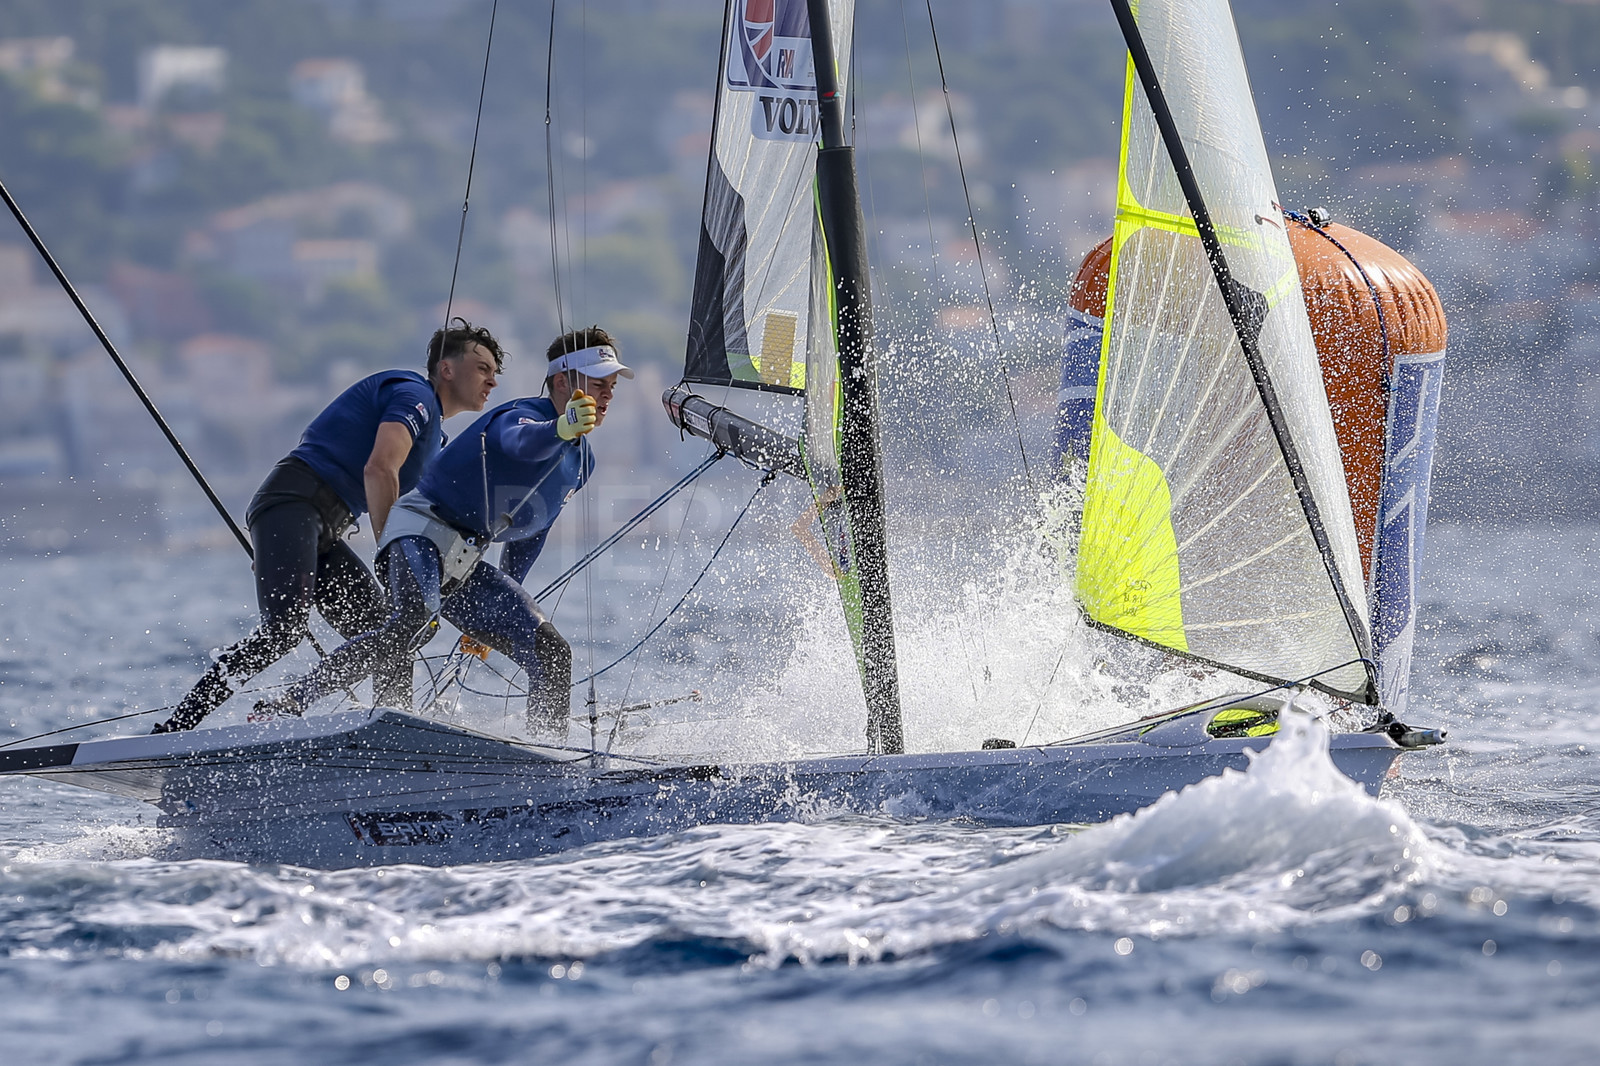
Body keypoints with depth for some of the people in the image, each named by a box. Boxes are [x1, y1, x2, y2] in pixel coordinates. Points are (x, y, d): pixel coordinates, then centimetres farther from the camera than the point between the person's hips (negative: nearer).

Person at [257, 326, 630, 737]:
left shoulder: (582, 463, 14)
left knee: (551, 654, -3)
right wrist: (560, 429, -64)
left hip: (465, 568, 9)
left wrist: (503, 610, 31)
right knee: (412, 624, -35)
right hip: (422, 533, -9)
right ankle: (291, 704, -38)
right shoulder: (523, 414, -14)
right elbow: (520, 442, -41)